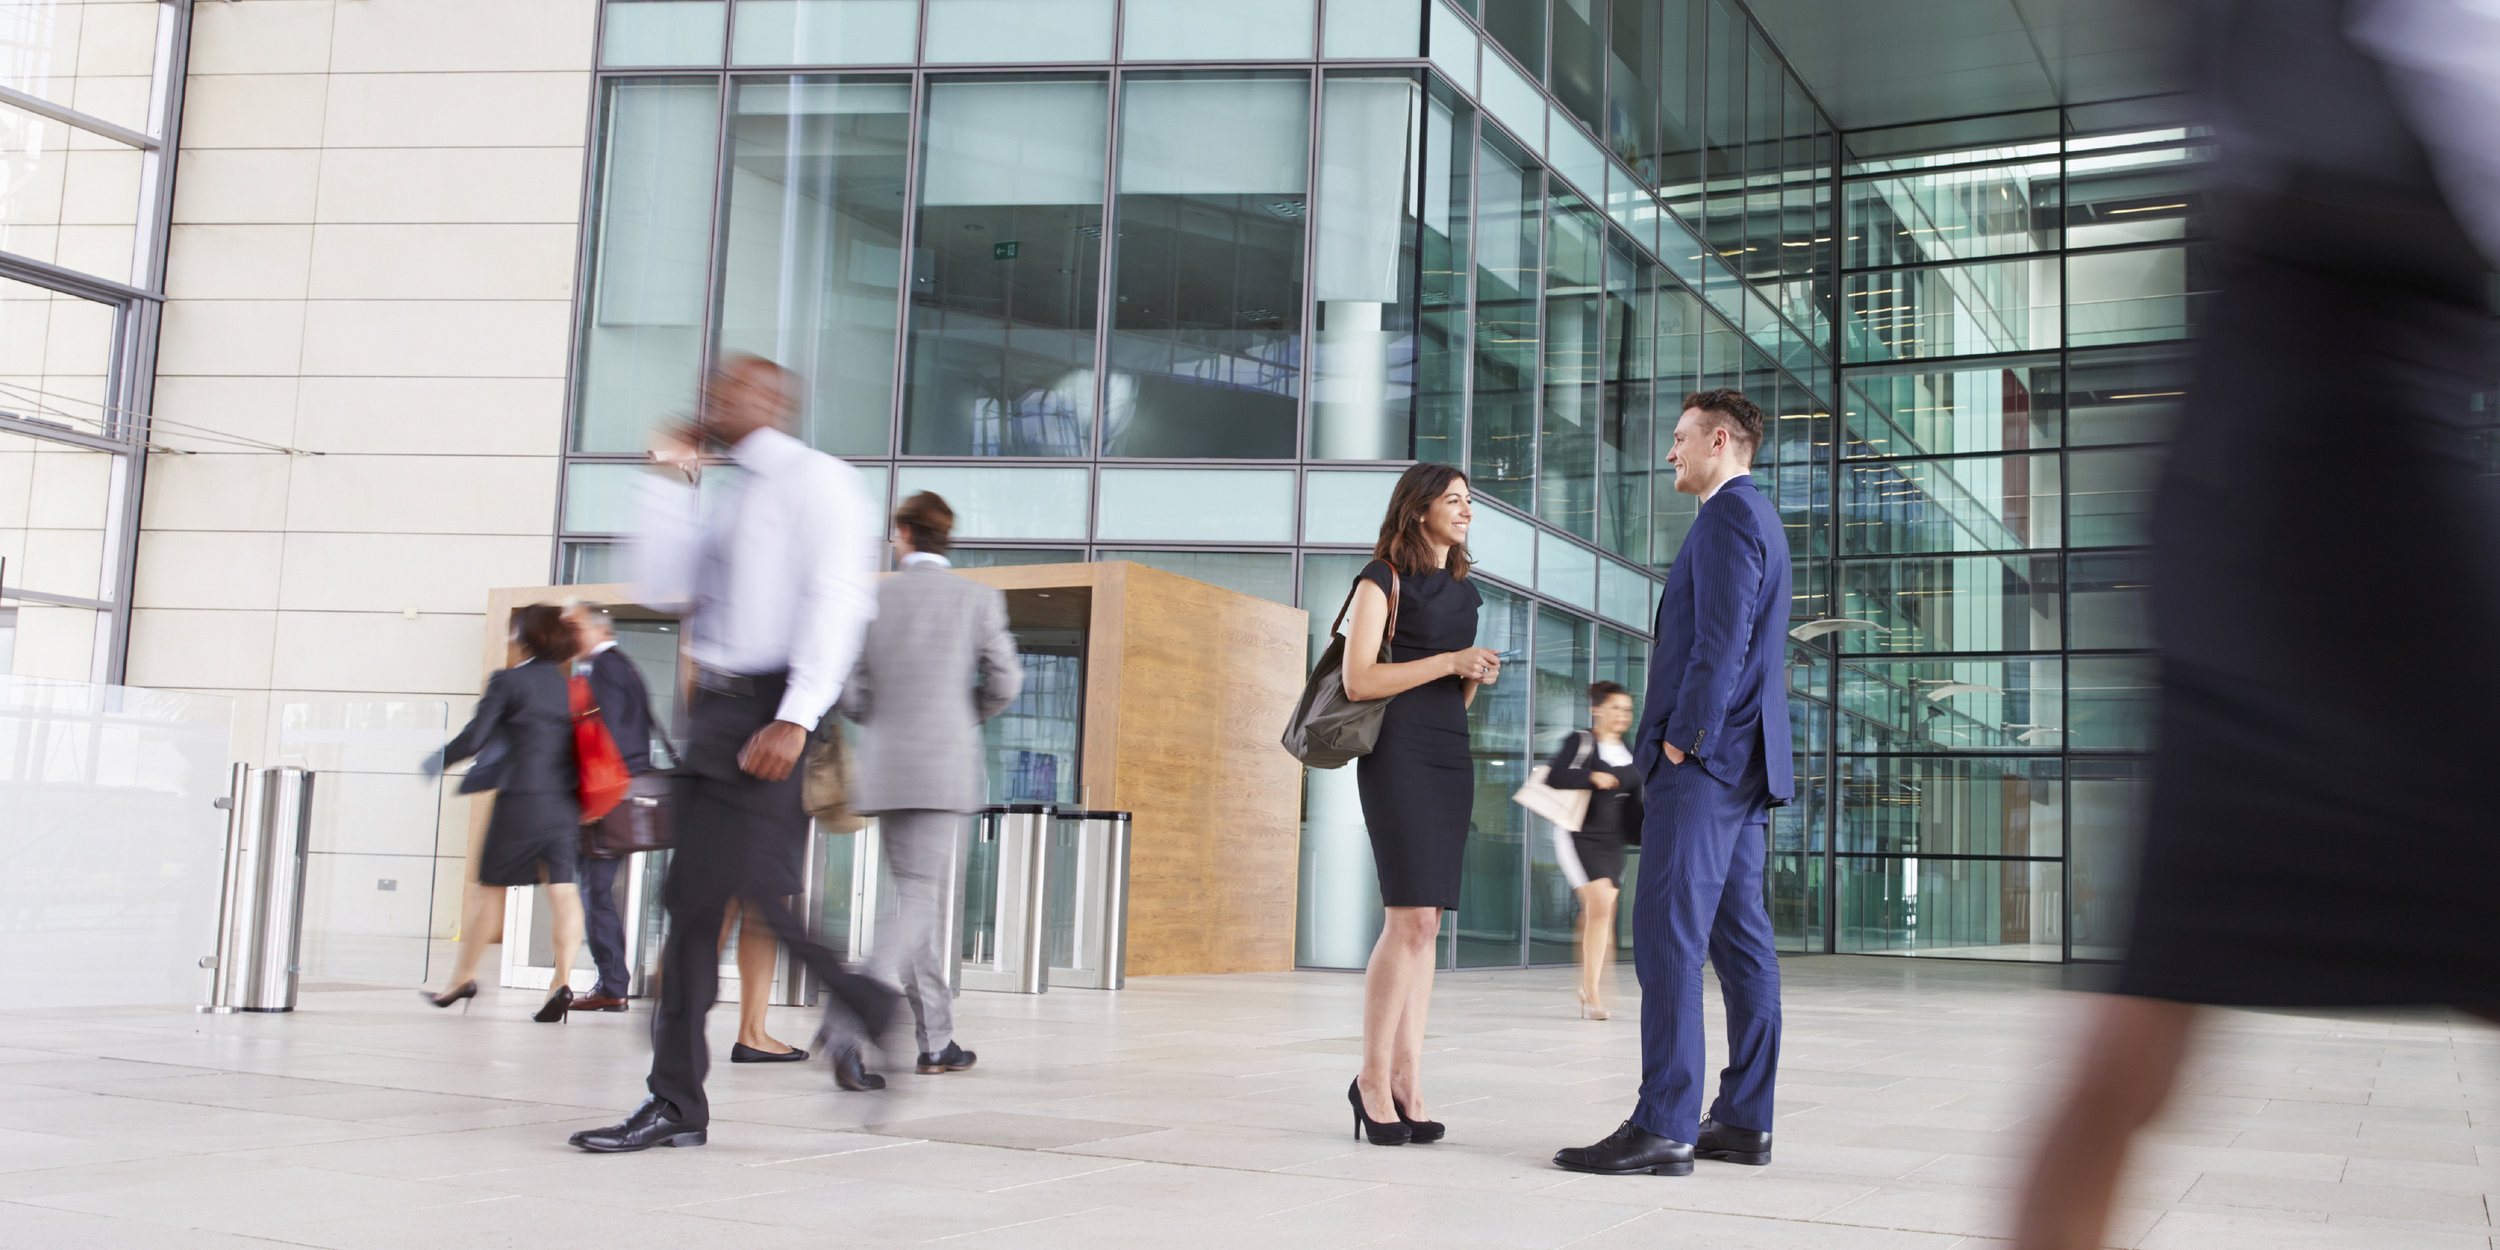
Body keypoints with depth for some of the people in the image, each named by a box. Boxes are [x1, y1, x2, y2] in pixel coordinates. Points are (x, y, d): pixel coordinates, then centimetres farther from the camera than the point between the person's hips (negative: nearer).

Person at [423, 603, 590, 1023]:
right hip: (564, 800, 4)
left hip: (521, 798, -4)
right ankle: (563, 980, -15)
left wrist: (439, 760, 9)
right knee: (561, 886, -2)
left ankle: (463, 977, 21)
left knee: (490, 887, 9)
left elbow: (475, 738, -7)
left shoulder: (507, 681, -5)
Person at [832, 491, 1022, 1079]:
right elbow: (1003, 683, 0)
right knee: (919, 901, -4)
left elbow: (846, 687, -1)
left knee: (921, 899, 12)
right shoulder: (980, 599, 0)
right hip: (944, 769, -3)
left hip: (883, 768, 3)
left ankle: (937, 1042, 15)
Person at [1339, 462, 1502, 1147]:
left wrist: (1478, 677, 4)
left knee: (1423, 925, 3)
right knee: (1410, 919, -14)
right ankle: (1373, 1079, -3)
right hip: (1397, 754, -7)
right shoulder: (1385, 578, -2)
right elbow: (1358, 680, -12)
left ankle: (1407, 1081, 5)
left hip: (1451, 757, 7)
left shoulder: (1464, 591, 20)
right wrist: (1450, 661, -13)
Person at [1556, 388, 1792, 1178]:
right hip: (1744, 763, 11)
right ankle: (1744, 1121, 11)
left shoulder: (1728, 515, -9)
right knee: (1738, 937, 8)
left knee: (1668, 935, -12)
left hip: (1703, 759, -11)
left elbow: (1722, 640, -19)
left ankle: (1663, 1127, -12)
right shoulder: (1758, 519, 23)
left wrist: (1682, 740, -17)